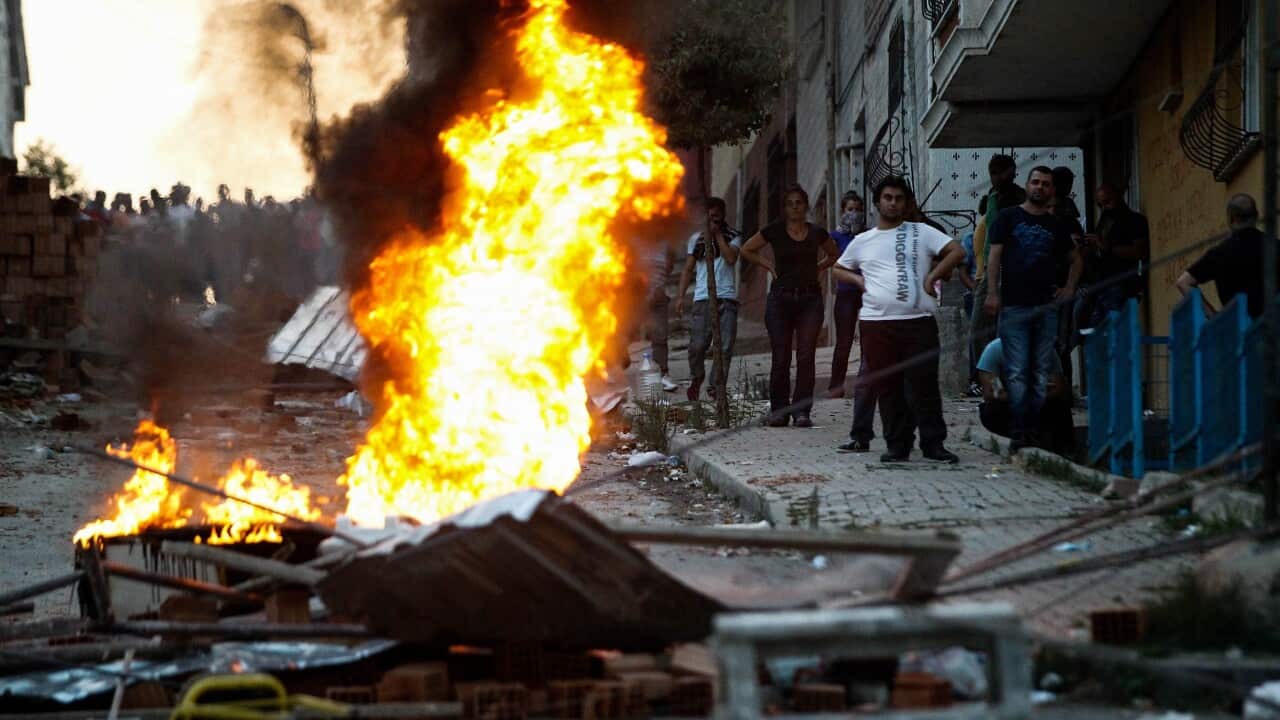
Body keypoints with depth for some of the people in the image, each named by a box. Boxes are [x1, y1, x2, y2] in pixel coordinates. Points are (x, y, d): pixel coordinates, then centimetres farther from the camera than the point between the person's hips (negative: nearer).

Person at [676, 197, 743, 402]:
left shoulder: (733, 238, 11)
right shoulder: (696, 239, 16)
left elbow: (731, 258, -8)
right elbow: (688, 269, 16)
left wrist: (718, 234, -3)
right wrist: (681, 296, 7)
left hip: (726, 298, -1)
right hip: (703, 298, 1)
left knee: (725, 347, -6)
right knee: (697, 345, -7)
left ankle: (717, 387, -1)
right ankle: (696, 379, 17)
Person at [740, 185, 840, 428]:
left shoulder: (816, 233, 6)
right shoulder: (774, 231, 1)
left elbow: (834, 255, 25)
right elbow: (747, 250, 14)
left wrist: (816, 268, 10)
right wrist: (769, 265, 6)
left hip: (810, 299, 1)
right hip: (781, 298, -1)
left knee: (806, 357, -4)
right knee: (780, 358, -2)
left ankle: (802, 410, -1)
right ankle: (778, 410, 5)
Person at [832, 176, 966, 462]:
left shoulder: (921, 233, 8)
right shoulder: (862, 242, 16)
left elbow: (957, 251, 1)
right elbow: (839, 268, 29)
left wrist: (932, 277, -6)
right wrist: (858, 280, 10)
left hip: (918, 321, -3)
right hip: (876, 322, 3)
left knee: (923, 385, -4)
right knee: (887, 387, 3)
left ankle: (933, 443, 1)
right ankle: (897, 444, 9)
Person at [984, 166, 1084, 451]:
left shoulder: (1056, 226, 16)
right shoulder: (1008, 218, 7)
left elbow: (1075, 260, 29)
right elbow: (994, 256, 1)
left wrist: (1069, 288, 13)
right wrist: (993, 293, -10)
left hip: (1047, 307, 3)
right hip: (1014, 306, -3)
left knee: (1042, 373, 2)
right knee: (1017, 373, -8)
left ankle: (1036, 430, 5)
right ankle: (1019, 432, -8)